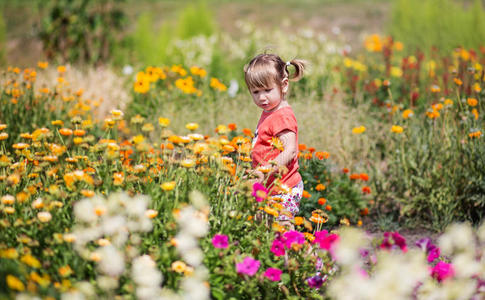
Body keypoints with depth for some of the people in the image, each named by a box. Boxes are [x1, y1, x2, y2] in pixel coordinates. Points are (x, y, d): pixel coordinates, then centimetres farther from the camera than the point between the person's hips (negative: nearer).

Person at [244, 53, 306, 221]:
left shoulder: (282, 117, -15)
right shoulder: (268, 113, 16)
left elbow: (290, 151, -25)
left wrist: (267, 171, -34)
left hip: (283, 191, -10)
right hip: (269, 189, 10)